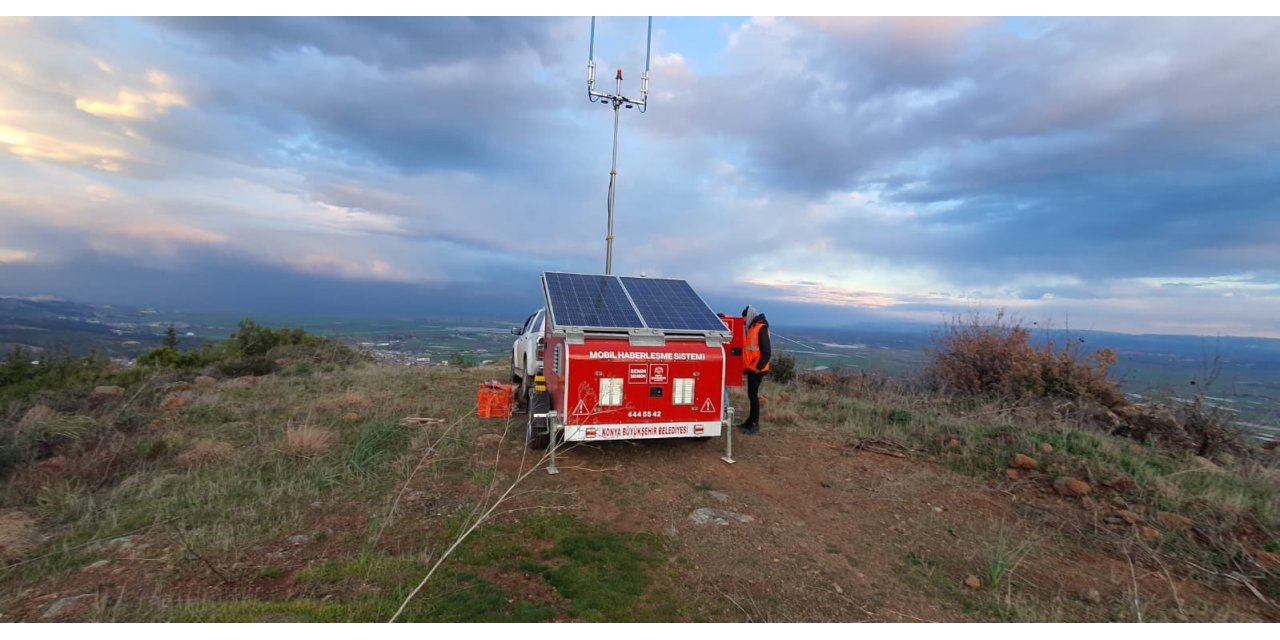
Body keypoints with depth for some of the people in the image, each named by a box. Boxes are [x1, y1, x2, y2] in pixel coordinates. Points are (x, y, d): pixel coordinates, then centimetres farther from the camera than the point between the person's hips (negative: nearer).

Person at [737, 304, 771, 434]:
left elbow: (767, 352, -17)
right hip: (750, 368, 8)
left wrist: (759, 367, -20)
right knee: (751, 394, 14)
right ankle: (750, 421, 24)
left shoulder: (761, 329, -13)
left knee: (753, 395, -4)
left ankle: (754, 425, 4)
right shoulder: (751, 328, 14)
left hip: (757, 369, -8)